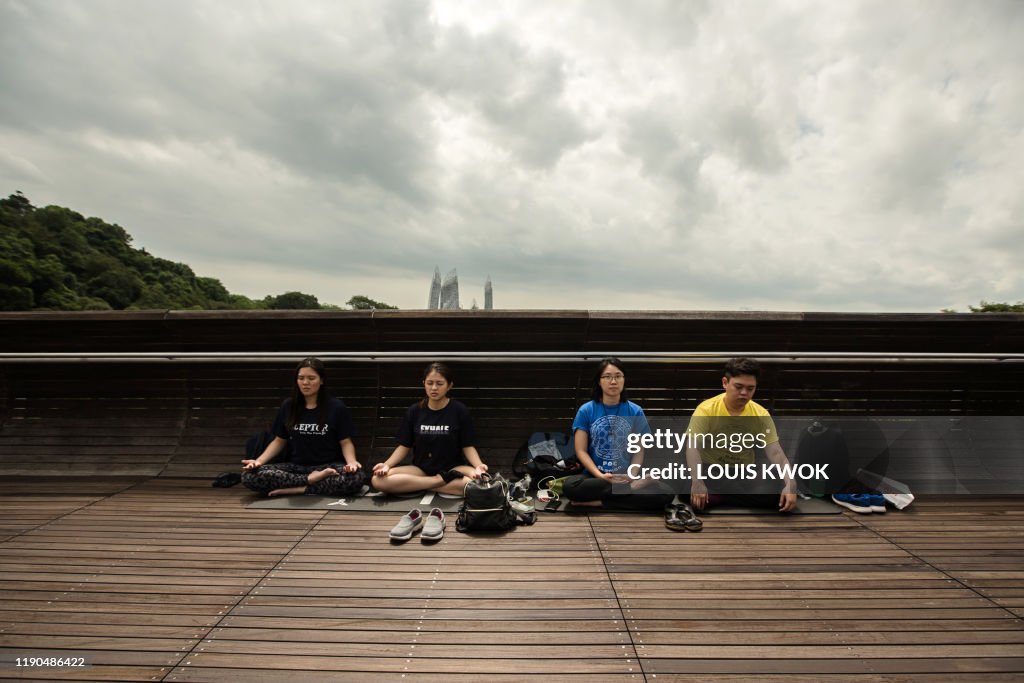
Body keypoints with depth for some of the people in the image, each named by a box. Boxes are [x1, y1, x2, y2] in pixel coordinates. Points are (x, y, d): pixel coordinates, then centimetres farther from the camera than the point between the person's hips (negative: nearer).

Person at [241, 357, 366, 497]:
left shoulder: (336, 407, -2)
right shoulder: (288, 406, 7)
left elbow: (345, 442, -3)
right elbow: (279, 441, 12)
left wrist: (351, 462, -23)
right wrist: (259, 461, -5)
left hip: (329, 466, -3)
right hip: (296, 466, 3)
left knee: (357, 478, -36)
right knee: (250, 475, -23)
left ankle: (296, 489, -23)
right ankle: (311, 479, -21)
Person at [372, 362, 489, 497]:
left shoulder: (460, 411, -4)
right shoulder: (414, 411, 2)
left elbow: (468, 446, -4)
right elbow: (404, 446, 5)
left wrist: (479, 466, -23)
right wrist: (387, 465, -13)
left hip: (452, 468, -2)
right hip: (420, 469, 2)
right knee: (379, 480, -24)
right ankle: (440, 480, -18)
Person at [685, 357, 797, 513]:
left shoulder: (761, 414, -5)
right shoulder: (706, 410, -15)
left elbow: (776, 453, -11)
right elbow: (692, 448, -24)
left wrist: (790, 484, -30)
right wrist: (697, 482, -41)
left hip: (744, 474, 3)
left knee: (777, 491, -25)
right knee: (695, 494, -35)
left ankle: (719, 498, -8)